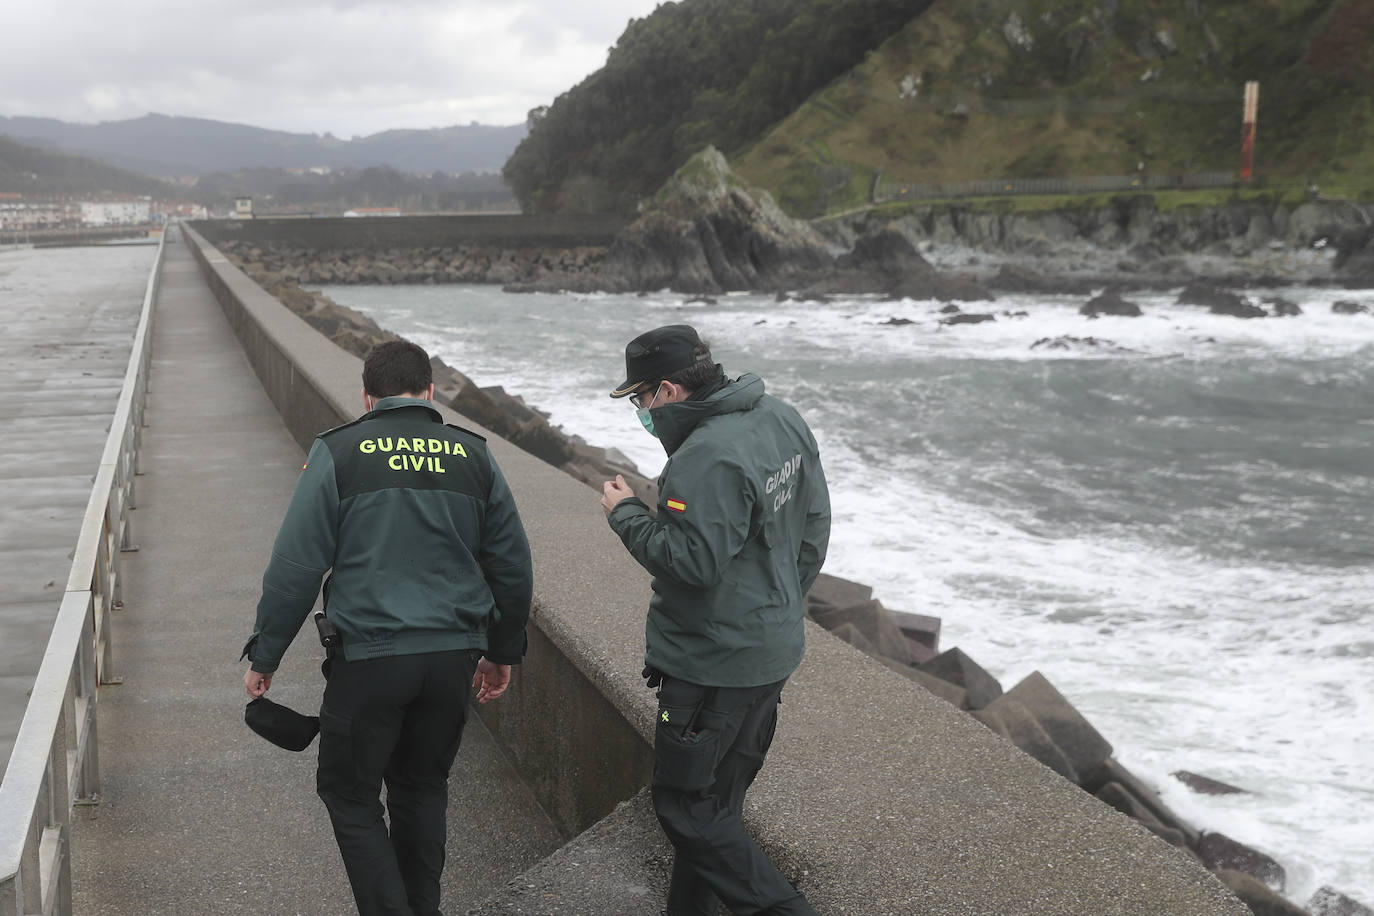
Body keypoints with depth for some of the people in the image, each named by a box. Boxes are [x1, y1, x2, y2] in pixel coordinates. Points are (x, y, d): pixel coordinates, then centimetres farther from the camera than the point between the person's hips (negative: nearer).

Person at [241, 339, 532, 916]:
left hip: (369, 657, -4)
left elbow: (295, 568, -5)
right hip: (454, 658, 4)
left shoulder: (337, 454, -3)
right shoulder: (473, 456, 6)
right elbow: (512, 566, 11)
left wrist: (264, 656, 4)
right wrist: (503, 652, 24)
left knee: (349, 793, 11)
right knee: (421, 789, 20)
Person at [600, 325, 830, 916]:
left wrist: (626, 513, -14)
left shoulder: (707, 459, -26)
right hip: (773, 650, 10)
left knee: (687, 808, 1)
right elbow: (814, 524, 14)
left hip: (715, 664, -10)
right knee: (716, 802, 19)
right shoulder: (784, 421, 5)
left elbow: (693, 561, -29)